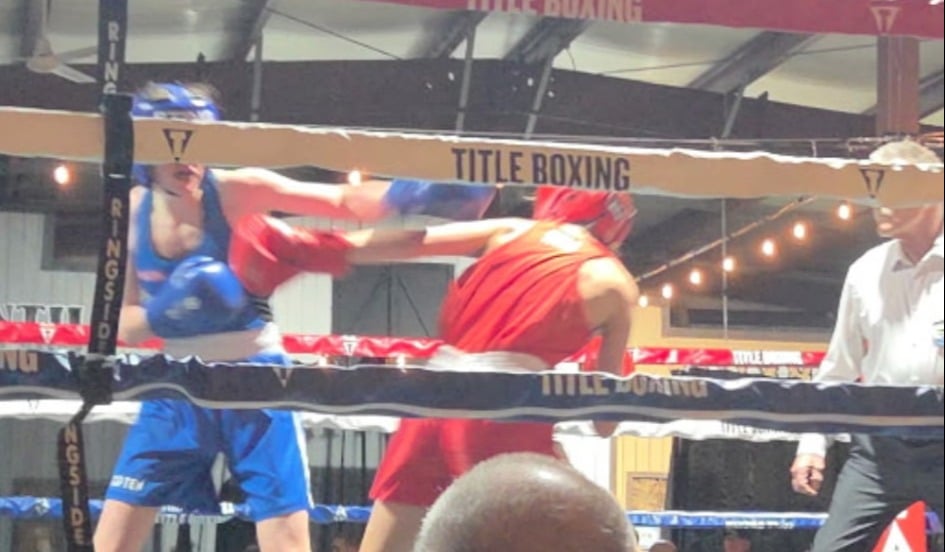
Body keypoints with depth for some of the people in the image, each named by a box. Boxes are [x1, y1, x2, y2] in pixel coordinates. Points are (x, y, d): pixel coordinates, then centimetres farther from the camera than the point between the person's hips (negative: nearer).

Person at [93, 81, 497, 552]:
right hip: (178, 390, 3)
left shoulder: (236, 191, -14)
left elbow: (344, 202, -23)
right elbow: (123, 326, 0)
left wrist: (404, 194, -42)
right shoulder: (133, 212, -4)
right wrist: (166, 313, -21)